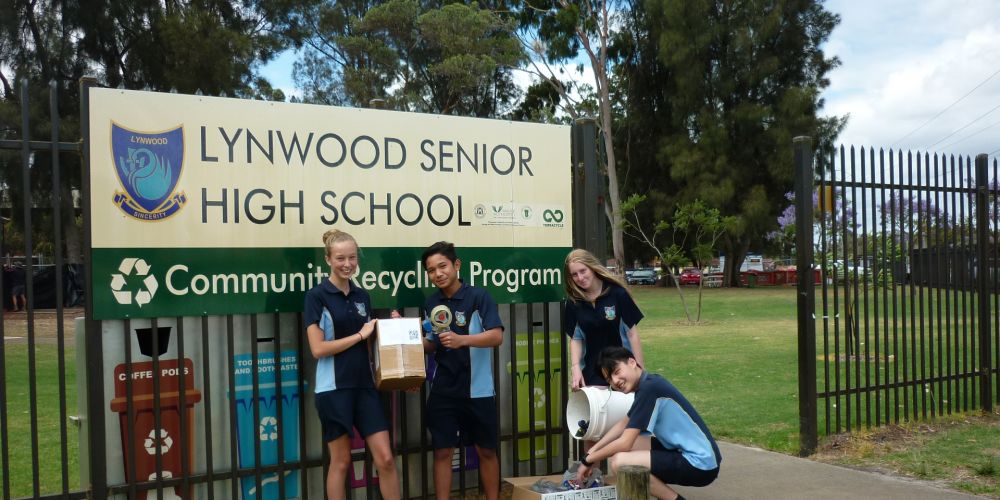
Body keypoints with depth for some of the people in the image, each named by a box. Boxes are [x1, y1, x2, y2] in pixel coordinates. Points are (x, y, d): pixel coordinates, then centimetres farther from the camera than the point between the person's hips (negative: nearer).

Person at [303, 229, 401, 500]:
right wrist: (360, 335, -12)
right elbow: (318, 348, -14)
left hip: (365, 385, 5)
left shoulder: (363, 296, 11)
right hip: (334, 388, -5)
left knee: (385, 458, 1)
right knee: (341, 461, 5)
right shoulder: (317, 296, -7)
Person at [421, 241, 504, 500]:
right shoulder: (432, 303, 6)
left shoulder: (478, 296, -10)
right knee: (442, 452, 5)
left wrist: (461, 340, -32)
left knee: (486, 450, 9)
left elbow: (496, 336, -19)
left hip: (478, 389, -3)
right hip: (443, 391, 3)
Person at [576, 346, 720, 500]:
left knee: (619, 462, -20)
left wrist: (588, 460, -4)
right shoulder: (647, 384, 10)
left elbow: (624, 444, -18)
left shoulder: (649, 388, -19)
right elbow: (624, 424, 23)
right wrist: (592, 451, 16)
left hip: (701, 464, -10)